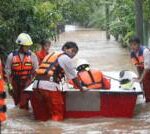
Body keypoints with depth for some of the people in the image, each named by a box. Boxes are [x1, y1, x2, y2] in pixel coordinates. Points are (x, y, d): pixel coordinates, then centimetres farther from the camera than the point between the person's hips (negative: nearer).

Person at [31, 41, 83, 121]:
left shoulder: (51, 55, 29)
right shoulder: (65, 58, 6)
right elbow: (73, 77, 10)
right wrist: (81, 88, 22)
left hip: (36, 85, 7)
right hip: (50, 87, -7)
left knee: (41, 117, 13)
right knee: (57, 115, 1)